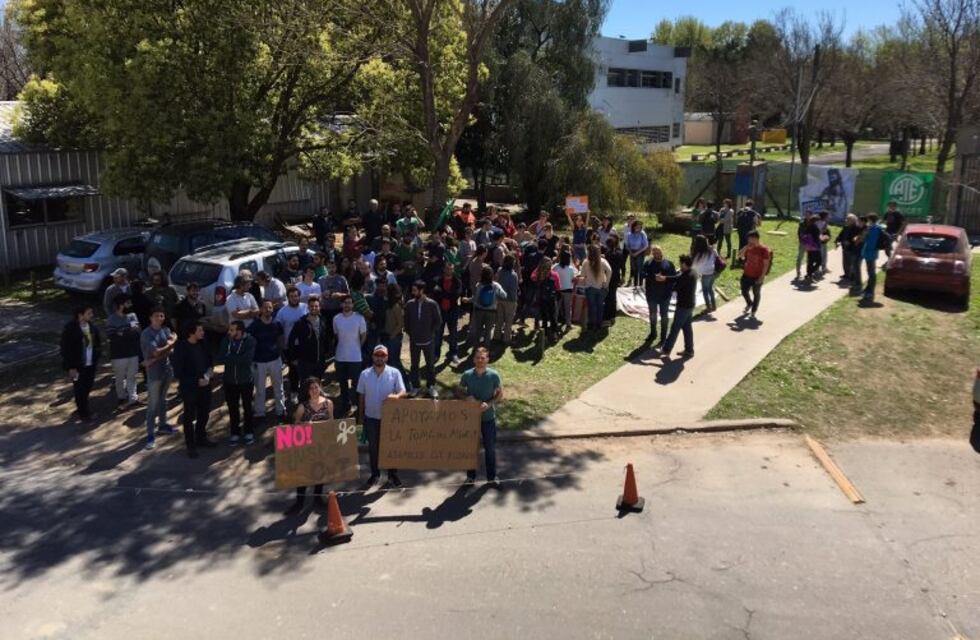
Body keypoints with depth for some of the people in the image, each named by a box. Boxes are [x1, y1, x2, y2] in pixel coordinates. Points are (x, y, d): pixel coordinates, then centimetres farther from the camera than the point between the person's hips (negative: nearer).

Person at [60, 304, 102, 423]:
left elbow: (98, 341, 14)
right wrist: (71, 367, -16)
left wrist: (97, 354, 6)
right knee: (80, 390, 6)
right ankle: (83, 413, 22)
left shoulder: (92, 326, -3)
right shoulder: (70, 329, -19)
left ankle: (81, 408, 37)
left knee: (88, 387, 15)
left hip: (91, 364, 5)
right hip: (77, 365, -5)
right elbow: (66, 349, -16)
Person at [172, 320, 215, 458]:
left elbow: (210, 360, 11)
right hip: (189, 387, -6)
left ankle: (201, 438, 36)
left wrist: (208, 374, -7)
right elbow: (178, 372, -15)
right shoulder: (180, 348, -17)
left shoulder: (203, 343, -3)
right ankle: (191, 445, 16)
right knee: (189, 416, 5)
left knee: (204, 413, 17)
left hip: (205, 384, 6)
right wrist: (196, 381, -15)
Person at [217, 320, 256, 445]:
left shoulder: (250, 340, -14)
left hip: (246, 380, -2)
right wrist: (237, 359, -26)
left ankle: (249, 432, 28)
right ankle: (235, 433, 27)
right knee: (232, 408, 12)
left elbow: (247, 360, -24)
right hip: (230, 380, 3)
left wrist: (229, 358, -19)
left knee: (247, 407, 12)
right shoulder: (226, 340, -5)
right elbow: (220, 358, -13)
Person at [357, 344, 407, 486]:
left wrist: (396, 396, -35)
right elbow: (361, 396, 4)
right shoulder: (365, 374, -3)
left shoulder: (394, 373, -8)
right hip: (371, 417, 1)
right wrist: (361, 416, 5)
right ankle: (375, 473, 30)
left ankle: (393, 475, 25)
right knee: (373, 447, 13)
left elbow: (403, 391, -12)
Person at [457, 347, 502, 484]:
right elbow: (459, 391, 5)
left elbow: (500, 394, -4)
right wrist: (467, 397, -16)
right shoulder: (467, 375, -6)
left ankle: (491, 477, 25)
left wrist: (489, 404, -21)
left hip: (488, 417, -1)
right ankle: (470, 476, 29)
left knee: (490, 448, 9)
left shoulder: (494, 375, -10)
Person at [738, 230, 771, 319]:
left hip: (757, 276, -5)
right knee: (744, 291, 12)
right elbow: (740, 256, 8)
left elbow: (766, 264, -15)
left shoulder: (764, 249, -17)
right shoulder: (749, 248, 1)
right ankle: (749, 304, 42)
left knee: (756, 293, 11)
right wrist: (745, 248, -10)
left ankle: (753, 311, 27)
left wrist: (762, 276, -18)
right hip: (747, 274, 5)